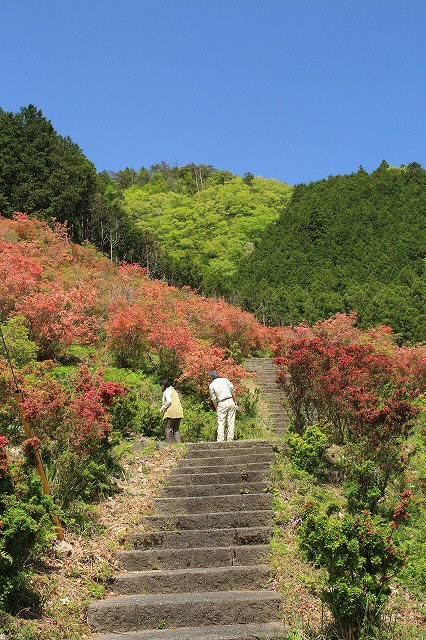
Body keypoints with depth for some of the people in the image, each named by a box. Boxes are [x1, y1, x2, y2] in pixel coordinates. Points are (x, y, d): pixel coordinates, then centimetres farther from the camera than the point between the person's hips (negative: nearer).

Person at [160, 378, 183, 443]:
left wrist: (163, 408, -7)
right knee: (176, 429, 11)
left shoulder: (167, 391, -4)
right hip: (179, 412, 8)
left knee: (168, 429, -3)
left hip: (171, 412, -8)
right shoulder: (174, 390, 21)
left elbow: (169, 401, -18)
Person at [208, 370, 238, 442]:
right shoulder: (225, 380, 9)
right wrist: (235, 401, 14)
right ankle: (230, 438, 5)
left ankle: (220, 439, -4)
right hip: (230, 401, 2)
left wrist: (216, 408, 14)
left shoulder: (211, 386, 3)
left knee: (221, 422, 2)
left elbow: (214, 399, 4)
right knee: (231, 421, 6)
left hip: (222, 404, -2)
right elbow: (232, 391, 7)